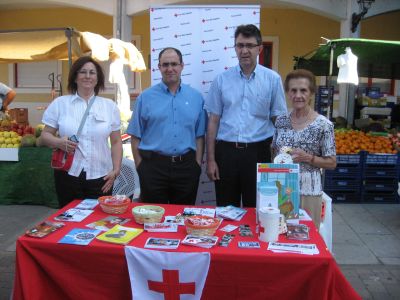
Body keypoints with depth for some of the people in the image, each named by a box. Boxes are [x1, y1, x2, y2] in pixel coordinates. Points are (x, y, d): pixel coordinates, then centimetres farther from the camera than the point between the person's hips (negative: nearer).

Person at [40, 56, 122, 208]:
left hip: (100, 176, 0)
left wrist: (116, 170, 0)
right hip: (68, 175, 0)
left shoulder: (109, 105, 7)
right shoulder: (60, 103, 5)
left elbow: (116, 142, 9)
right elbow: (45, 136, 7)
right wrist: (58, 142, -14)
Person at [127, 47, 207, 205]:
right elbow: (136, 136, 2)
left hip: (186, 166, 2)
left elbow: (199, 135, 7)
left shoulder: (196, 97, 6)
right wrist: (140, 166, -2)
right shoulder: (145, 97, 2)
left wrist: (198, 164, 2)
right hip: (153, 165, -1)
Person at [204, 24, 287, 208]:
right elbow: (213, 121, 4)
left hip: (258, 152, -1)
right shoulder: (222, 79, 4)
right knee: (225, 210, 12)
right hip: (226, 151, 1)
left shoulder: (272, 79, 1)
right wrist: (210, 159, 1)